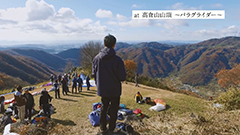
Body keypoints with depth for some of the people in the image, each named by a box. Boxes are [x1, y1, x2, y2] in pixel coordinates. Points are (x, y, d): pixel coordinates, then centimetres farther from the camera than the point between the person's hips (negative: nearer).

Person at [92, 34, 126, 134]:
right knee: (113, 110, 15)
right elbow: (122, 77, -17)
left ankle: (103, 128, 31)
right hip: (115, 90, -4)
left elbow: (93, 74, 2)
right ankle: (111, 129, 26)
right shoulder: (117, 60, -21)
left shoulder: (97, 58, -8)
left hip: (102, 89, 4)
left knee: (103, 108, 21)